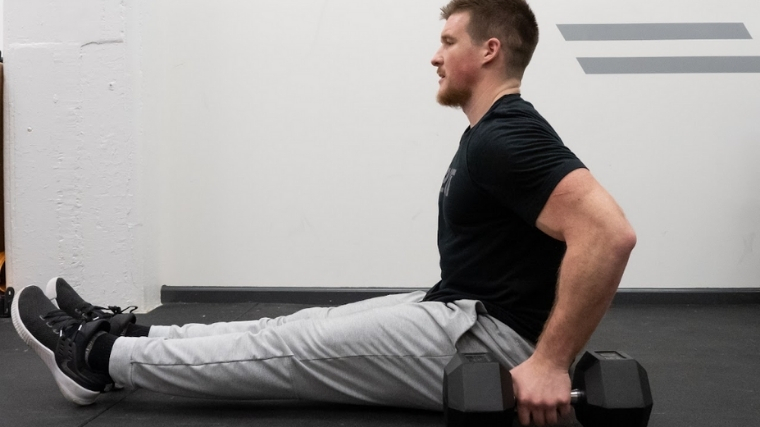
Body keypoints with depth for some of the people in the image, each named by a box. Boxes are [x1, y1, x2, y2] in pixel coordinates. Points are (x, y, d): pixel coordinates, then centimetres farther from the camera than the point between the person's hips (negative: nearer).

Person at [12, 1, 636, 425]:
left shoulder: (506, 138, -21)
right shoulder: (493, 134, 14)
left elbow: (609, 234, -33)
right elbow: (562, 232, 27)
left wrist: (550, 363, -31)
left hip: (484, 344, -10)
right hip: (463, 317, 10)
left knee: (298, 347, -4)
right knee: (308, 328, 10)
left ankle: (99, 356, 9)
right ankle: (119, 338, 19)